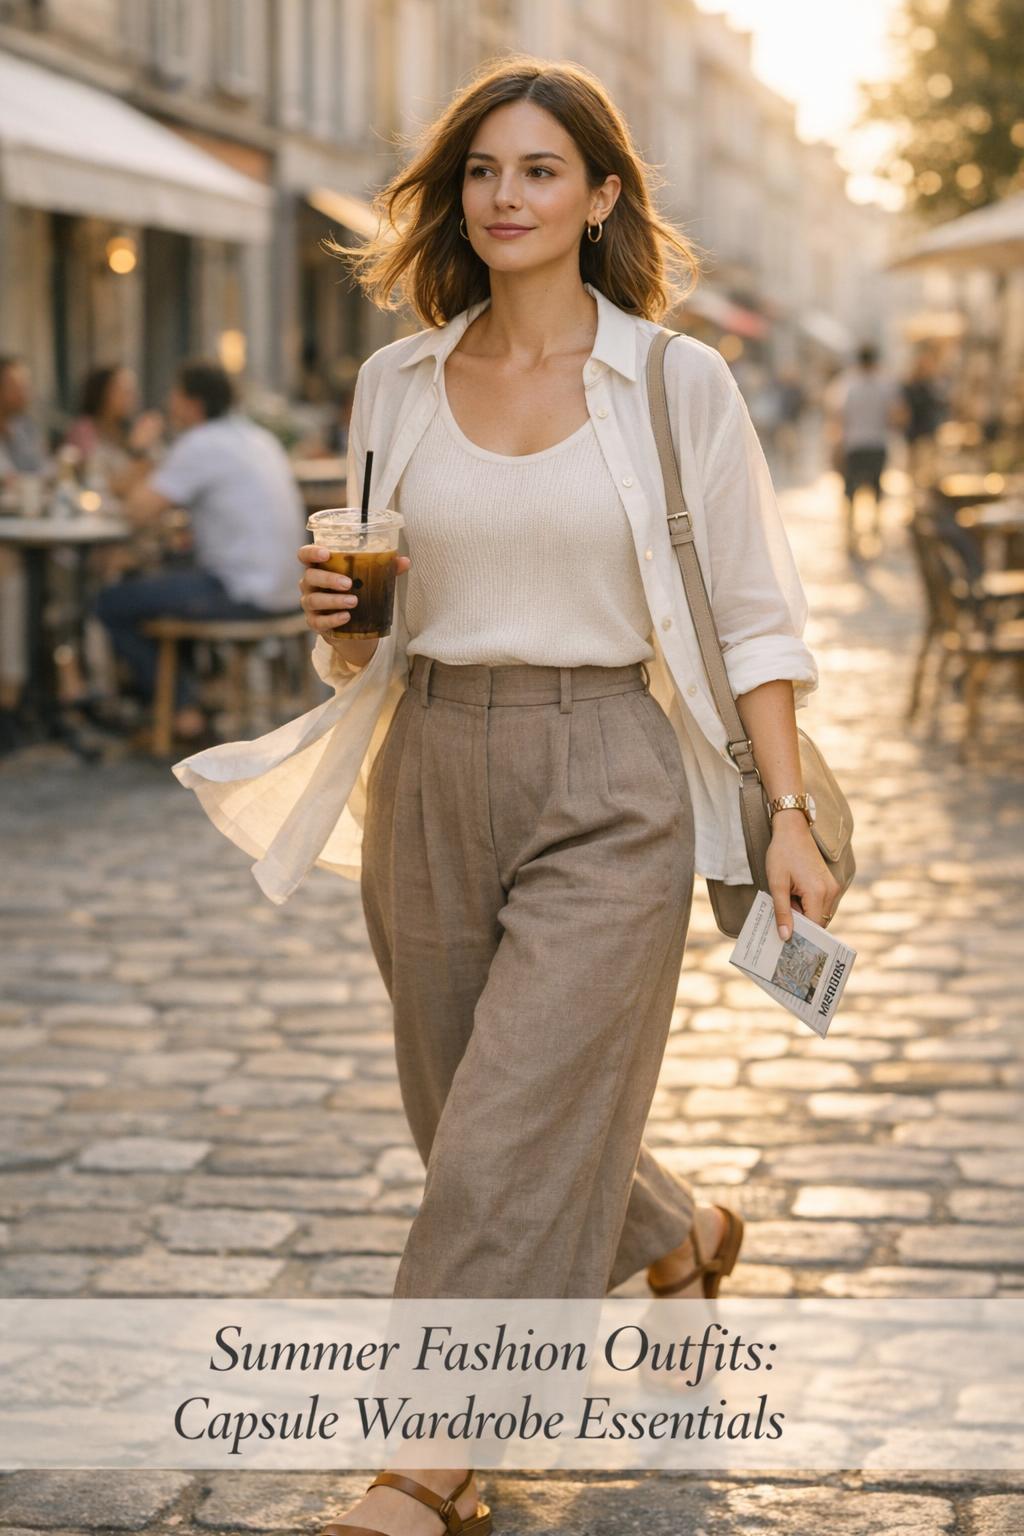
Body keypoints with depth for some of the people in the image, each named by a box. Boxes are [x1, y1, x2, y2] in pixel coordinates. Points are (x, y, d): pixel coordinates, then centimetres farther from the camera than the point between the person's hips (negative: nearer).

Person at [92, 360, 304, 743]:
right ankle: (192, 686, 28)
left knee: (113, 603, -1)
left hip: (243, 593, -9)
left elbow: (140, 510, -15)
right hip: (282, 589, 9)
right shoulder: (260, 438, 13)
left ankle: (181, 708, 4)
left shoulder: (201, 444, -14)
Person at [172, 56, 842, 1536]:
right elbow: (363, 642, 14)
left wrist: (788, 813, -7)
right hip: (430, 776, 5)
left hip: (607, 787, -4)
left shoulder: (679, 383, -3)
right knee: (474, 1119, 15)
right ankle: (683, 1235, 45)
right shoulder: (396, 383, 7)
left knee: (510, 1141, -9)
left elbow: (751, 615, 0)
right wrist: (336, 616, -9)